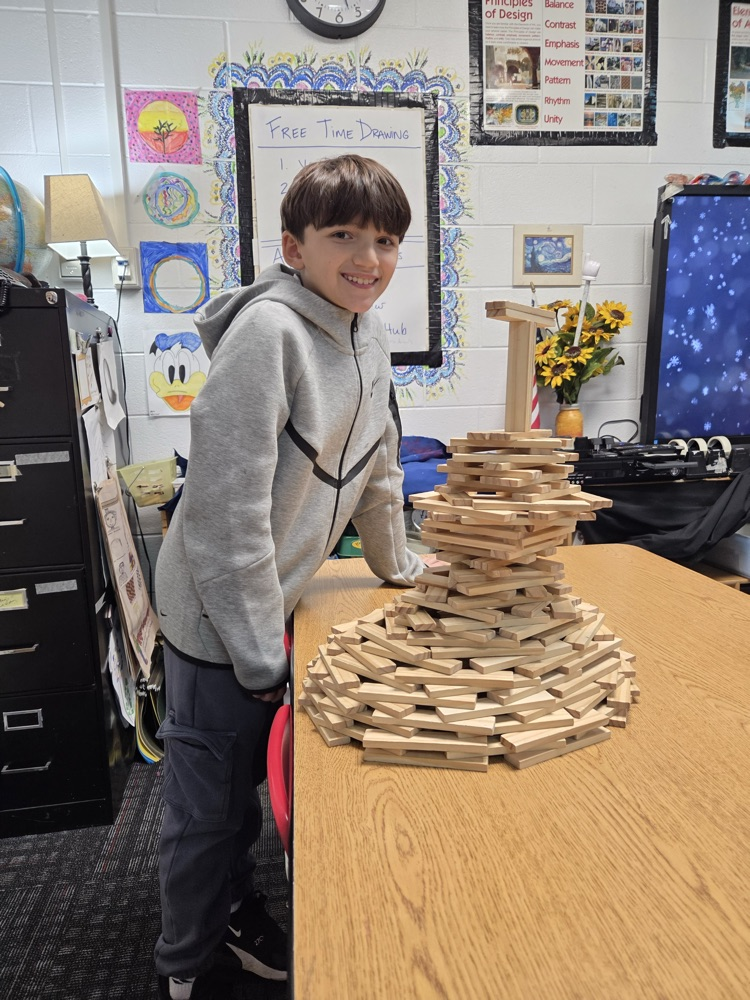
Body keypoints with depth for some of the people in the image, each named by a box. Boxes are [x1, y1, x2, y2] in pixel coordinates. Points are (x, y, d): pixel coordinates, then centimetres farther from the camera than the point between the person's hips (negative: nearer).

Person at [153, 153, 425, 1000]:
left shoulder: (365, 337, 4)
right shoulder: (267, 332, -22)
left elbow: (377, 466, 14)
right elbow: (228, 504, -25)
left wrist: (396, 565, 21)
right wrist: (261, 649, -19)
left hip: (273, 605, 7)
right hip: (221, 615, -7)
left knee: (247, 780, 24)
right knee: (208, 803, 12)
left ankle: (236, 910, 49)